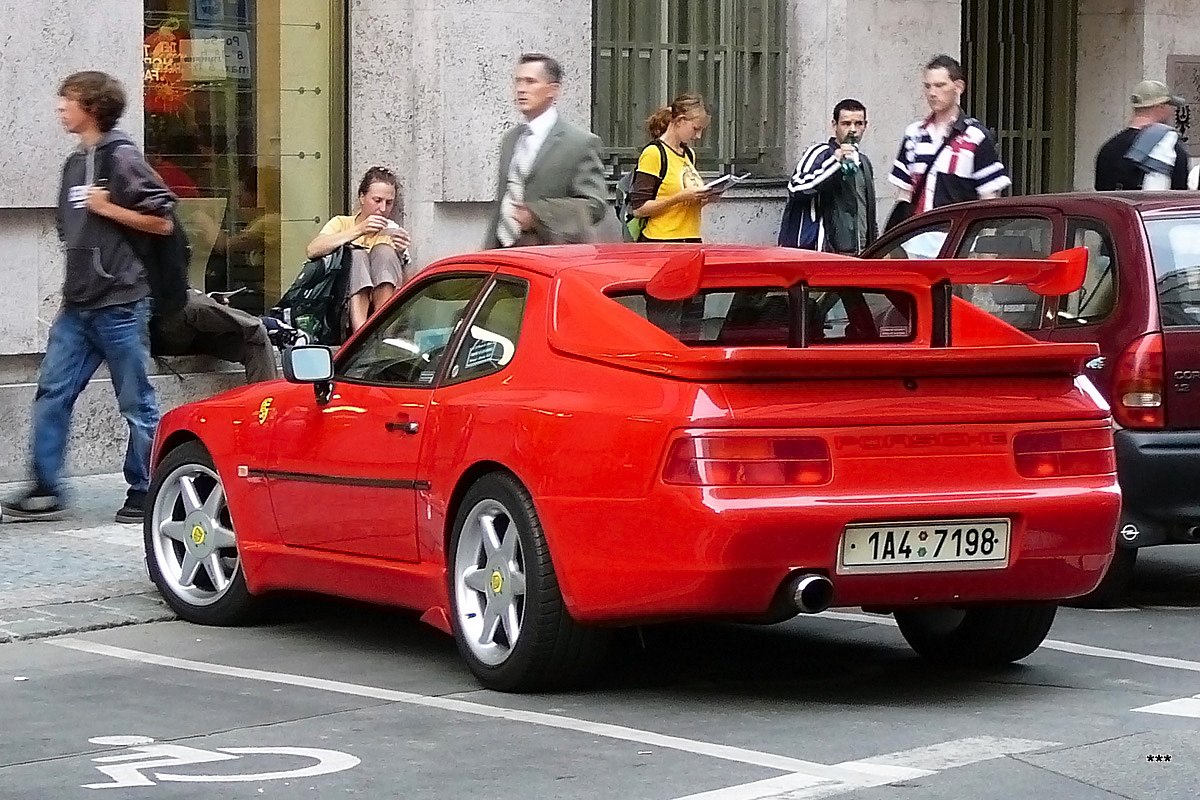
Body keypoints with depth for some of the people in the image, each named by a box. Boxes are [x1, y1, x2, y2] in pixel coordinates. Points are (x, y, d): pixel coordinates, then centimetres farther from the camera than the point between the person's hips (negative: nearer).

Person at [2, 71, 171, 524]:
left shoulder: (121, 159, -8)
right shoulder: (75, 163, 16)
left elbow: (162, 222, -11)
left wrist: (107, 208, -13)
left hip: (120, 305, -8)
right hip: (77, 307, 8)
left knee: (136, 404, 1)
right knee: (52, 394, 2)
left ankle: (144, 495, 9)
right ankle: (46, 493, 4)